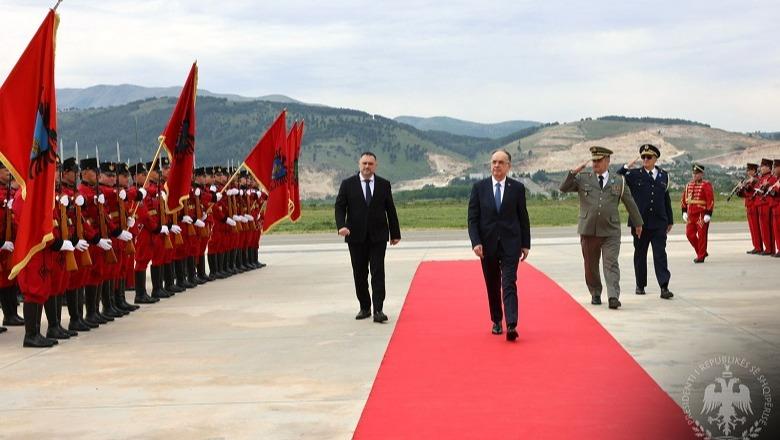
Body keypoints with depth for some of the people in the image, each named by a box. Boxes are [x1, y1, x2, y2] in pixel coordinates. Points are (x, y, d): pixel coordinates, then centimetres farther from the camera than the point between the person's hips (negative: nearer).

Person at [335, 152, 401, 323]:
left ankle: (378, 310, -11)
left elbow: (390, 210, 9)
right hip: (356, 237, 1)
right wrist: (341, 225, -18)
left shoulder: (384, 185, 6)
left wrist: (395, 233, 9)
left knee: (378, 272, -8)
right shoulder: (348, 184, 4)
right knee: (359, 274, 7)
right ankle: (364, 308, 19)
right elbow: (340, 207, 0)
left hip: (378, 236, -1)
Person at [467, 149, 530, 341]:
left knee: (509, 284, -11)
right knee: (492, 286, 11)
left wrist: (526, 244, 5)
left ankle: (511, 325, -20)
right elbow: (473, 218, 1)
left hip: (510, 244, -2)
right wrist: (476, 242, -10)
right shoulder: (479, 187, 2)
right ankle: (496, 321, 25)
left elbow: (523, 218, 6)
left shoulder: (517, 188, 2)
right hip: (488, 245, 2)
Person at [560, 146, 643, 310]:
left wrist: (638, 223, 24)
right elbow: (563, 188, 0)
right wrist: (573, 173, -12)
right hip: (588, 230, 1)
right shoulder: (582, 179, 7)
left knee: (611, 264, -11)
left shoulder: (618, 182, 8)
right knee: (591, 265, 9)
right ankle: (595, 294, 26)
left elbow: (630, 203, 17)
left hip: (611, 231, -1)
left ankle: (613, 297, -18)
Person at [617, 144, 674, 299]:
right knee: (640, 254, 9)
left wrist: (670, 220, 16)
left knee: (660, 254, -5)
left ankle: (664, 287, -9)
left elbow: (666, 198, 15)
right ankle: (640, 285, 22)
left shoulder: (663, 175, 10)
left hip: (659, 223, 1)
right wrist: (626, 167, -17)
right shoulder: (634, 175, 1)